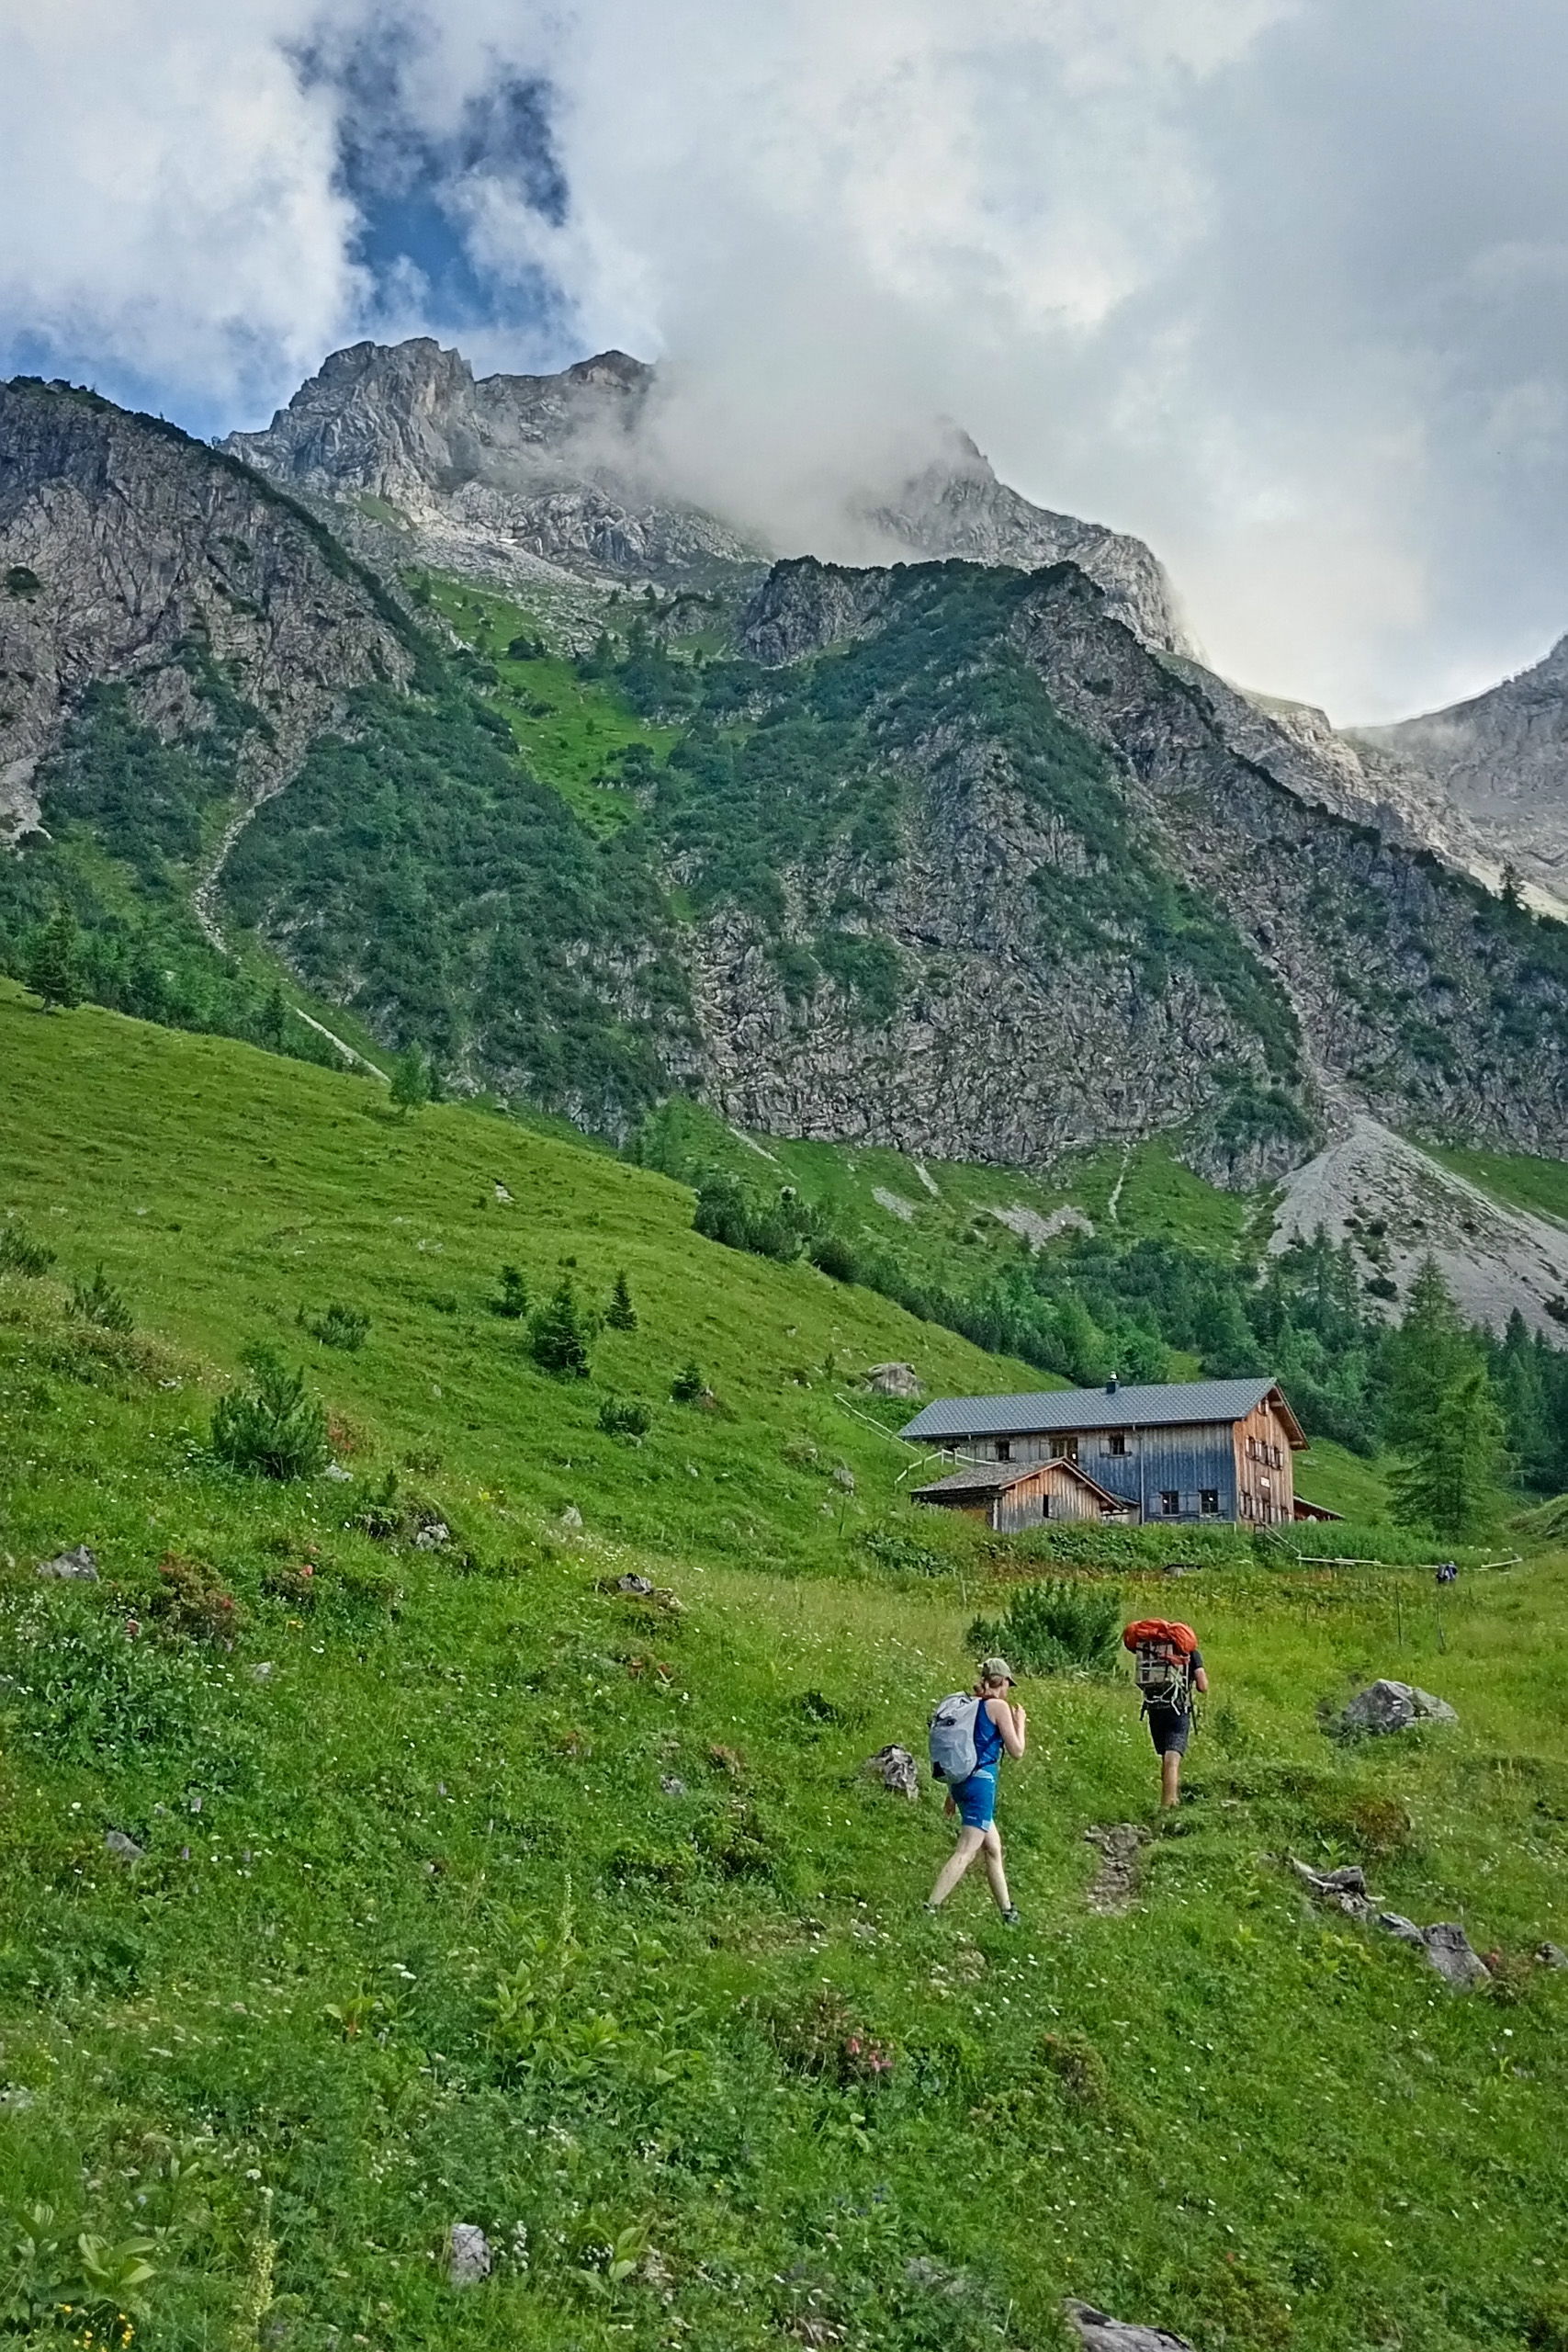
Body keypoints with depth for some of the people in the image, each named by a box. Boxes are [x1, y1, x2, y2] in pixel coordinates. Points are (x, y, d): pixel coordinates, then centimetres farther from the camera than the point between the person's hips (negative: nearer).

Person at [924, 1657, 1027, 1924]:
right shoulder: (999, 1706, -8)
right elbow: (1016, 1750, -7)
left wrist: (953, 1793, 25)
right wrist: (1020, 1722, 10)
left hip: (962, 1780, 9)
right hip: (982, 1781, -9)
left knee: (993, 1847, 20)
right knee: (966, 1850, -11)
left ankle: (1007, 1911, 28)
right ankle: (930, 1909, -19)